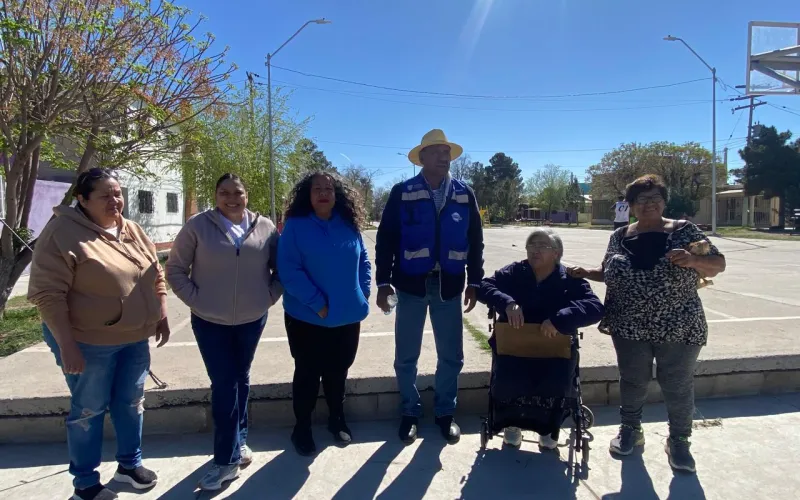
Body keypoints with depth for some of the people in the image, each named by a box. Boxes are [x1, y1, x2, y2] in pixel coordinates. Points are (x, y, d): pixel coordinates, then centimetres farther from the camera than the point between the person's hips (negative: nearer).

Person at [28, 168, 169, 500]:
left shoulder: (133, 232, 5)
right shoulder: (62, 233, -16)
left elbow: (156, 277, 14)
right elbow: (48, 293, -19)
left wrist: (162, 317, 11)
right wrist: (66, 343, -22)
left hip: (135, 339, 6)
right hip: (89, 342, -6)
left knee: (131, 402, 17)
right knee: (89, 410, 9)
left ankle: (129, 465, 36)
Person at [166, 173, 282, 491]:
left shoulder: (265, 227, -2)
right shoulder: (198, 226, -7)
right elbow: (175, 270, -3)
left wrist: (270, 295, -3)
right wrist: (195, 300, -10)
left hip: (252, 319, 3)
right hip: (210, 322, -2)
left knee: (240, 380, 17)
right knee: (223, 385, -2)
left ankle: (237, 444, 35)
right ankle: (228, 458, 11)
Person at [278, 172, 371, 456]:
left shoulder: (350, 225, 3)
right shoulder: (295, 227, -10)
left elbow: (363, 261, 11)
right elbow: (288, 271, -16)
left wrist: (363, 292, -2)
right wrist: (317, 303, -19)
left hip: (347, 316, 4)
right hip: (307, 318, -3)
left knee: (338, 371, 18)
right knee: (308, 373, 11)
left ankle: (337, 420, 38)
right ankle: (302, 428, 29)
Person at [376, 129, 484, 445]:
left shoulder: (465, 195, 6)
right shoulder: (402, 193, -2)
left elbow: (475, 241, 8)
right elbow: (385, 239, -2)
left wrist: (474, 282, 4)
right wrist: (383, 282, -6)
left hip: (449, 286, 2)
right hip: (411, 284, -2)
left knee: (452, 356, 10)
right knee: (406, 357, 7)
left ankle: (445, 413, 30)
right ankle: (410, 413, 27)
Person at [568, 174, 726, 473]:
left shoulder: (684, 231, -4)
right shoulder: (620, 236, 4)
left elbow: (717, 266, -5)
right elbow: (610, 274, 16)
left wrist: (693, 260, -24)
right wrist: (585, 273, 0)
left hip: (678, 327, -2)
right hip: (630, 327, 2)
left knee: (678, 385, 10)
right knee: (632, 381, 14)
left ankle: (679, 441, 30)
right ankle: (630, 430, 35)